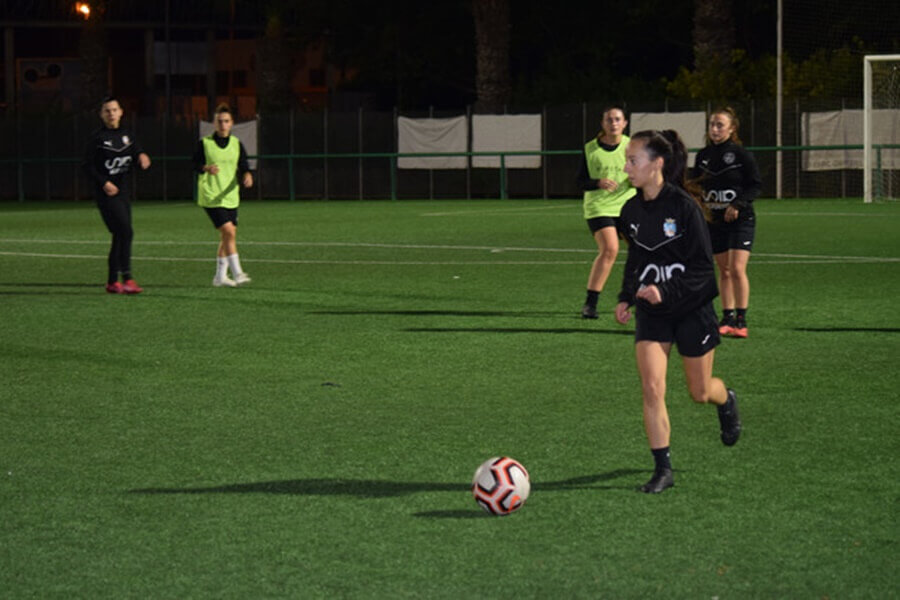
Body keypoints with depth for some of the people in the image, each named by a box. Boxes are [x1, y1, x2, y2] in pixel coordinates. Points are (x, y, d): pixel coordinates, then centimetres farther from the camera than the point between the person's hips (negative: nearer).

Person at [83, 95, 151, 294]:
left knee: (120, 236, 9)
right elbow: (87, 165, -5)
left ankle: (112, 282, 18)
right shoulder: (97, 137, -5)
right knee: (125, 231, -19)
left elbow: (137, 152, 8)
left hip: (123, 192, 7)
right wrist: (103, 182, -16)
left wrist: (142, 157, -17)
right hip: (106, 193, -7)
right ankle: (127, 279, -22)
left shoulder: (127, 135, 12)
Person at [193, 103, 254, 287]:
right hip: (210, 196, -5)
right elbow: (195, 164, 0)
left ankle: (220, 276, 21)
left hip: (230, 196, 5)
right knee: (229, 231, -17)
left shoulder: (236, 144, 8)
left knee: (227, 237, 9)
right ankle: (237, 273, -16)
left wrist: (247, 175, -17)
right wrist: (206, 168, -21)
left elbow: (243, 165, 5)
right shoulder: (204, 143, -2)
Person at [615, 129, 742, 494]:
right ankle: (663, 468, -4)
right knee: (651, 388, -11)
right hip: (651, 312, 4)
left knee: (700, 392, 10)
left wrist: (666, 292, -28)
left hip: (691, 309, -4)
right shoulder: (631, 211, 0)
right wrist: (626, 298, 3)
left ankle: (726, 400, 47)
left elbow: (703, 267, -16)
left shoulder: (685, 206, -18)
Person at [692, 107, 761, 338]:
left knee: (737, 268, -12)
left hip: (741, 219, -5)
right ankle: (727, 318, 15)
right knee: (724, 271, 8)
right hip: (714, 221, 5)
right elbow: (695, 185, 17)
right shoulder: (703, 156, 6)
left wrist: (738, 205, -18)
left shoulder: (741, 154, -8)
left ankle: (741, 321, -7)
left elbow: (755, 185, -6)